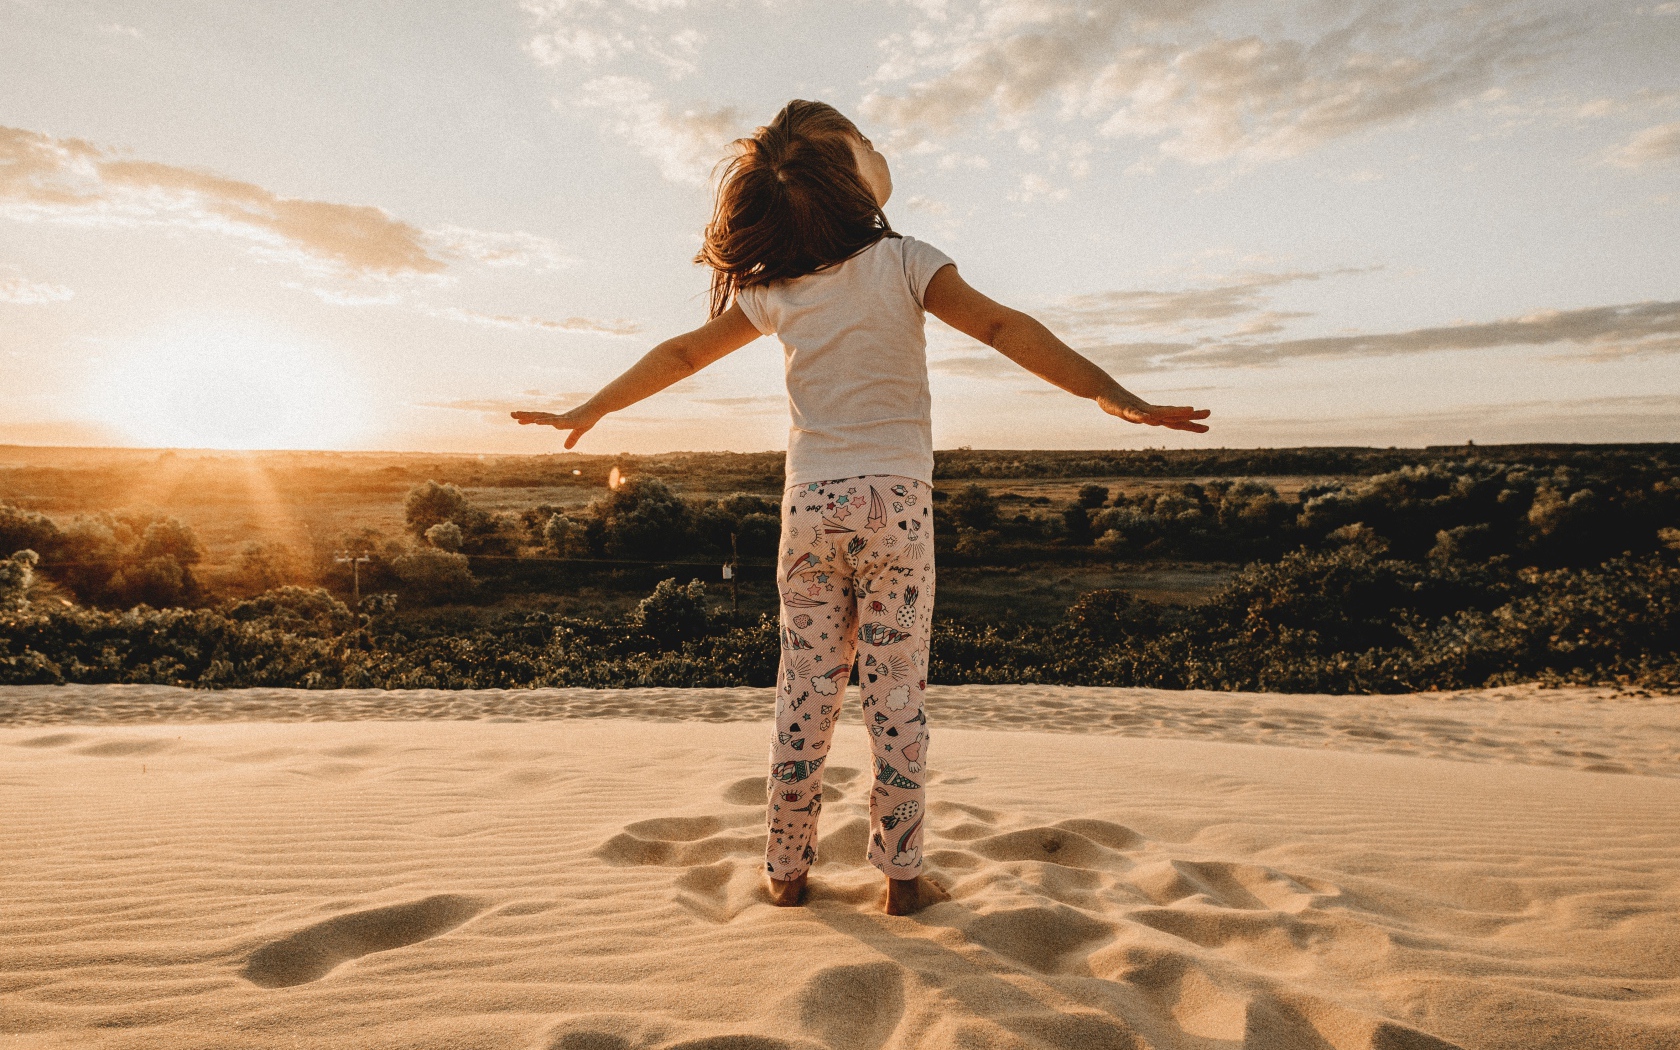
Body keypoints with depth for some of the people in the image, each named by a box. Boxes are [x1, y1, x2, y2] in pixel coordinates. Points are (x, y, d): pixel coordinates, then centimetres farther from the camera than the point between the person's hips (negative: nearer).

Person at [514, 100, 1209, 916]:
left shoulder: (774, 289, 5)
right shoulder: (903, 263, -5)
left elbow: (681, 353, 13)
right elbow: (1003, 329, -15)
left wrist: (590, 409, 25)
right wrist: (1116, 396, -20)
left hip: (809, 504, 3)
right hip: (895, 502, -2)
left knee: (804, 693, 10)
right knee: (895, 695, 4)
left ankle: (786, 871, 20)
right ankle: (902, 876, 13)